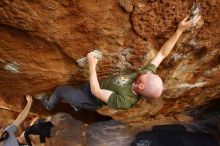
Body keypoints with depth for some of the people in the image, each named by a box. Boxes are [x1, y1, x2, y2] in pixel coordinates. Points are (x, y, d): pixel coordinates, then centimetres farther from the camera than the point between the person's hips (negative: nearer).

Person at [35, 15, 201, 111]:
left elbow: (96, 92, -36)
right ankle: (76, 104, 63)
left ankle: (49, 104, 48)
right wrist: (180, 30, -30)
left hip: (91, 99, -6)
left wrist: (92, 65, -29)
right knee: (82, 86, 35)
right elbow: (163, 53, -23)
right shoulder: (147, 74, -27)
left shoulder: (123, 101, -44)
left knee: (60, 89, 14)